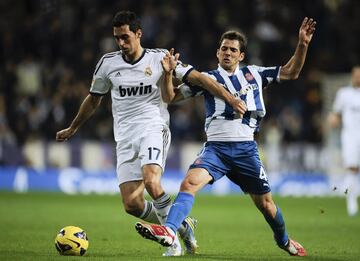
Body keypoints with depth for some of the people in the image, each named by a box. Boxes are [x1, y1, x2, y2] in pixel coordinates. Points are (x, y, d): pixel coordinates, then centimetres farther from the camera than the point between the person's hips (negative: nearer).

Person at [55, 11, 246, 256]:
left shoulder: (159, 58, 0)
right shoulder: (108, 63, 9)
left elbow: (198, 78, -2)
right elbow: (93, 99, 24)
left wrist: (229, 98, -13)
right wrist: (72, 129, 33)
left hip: (154, 128, -4)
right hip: (125, 138, 4)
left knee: (151, 181, -32)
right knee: (132, 204, -10)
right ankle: (182, 225, 13)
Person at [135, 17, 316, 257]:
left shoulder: (254, 74, 12)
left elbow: (291, 73, 15)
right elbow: (171, 97, 6)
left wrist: (303, 44, 4)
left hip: (246, 148, 1)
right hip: (216, 147, -1)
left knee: (265, 203, 8)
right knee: (190, 182, -28)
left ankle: (284, 240, 35)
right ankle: (169, 231, -39)